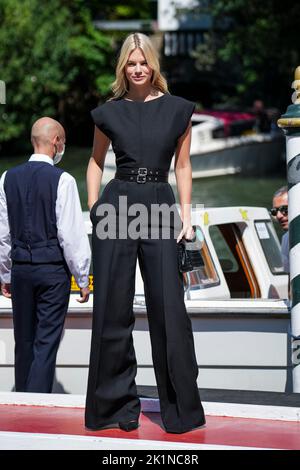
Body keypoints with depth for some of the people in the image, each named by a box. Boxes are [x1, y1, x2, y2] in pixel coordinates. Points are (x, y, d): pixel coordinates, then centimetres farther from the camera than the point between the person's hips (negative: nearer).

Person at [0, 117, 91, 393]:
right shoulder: (62, 180, -10)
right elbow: (71, 233, -11)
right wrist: (82, 278, -3)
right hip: (53, 270, -4)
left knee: (24, 342, 13)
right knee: (47, 342, -3)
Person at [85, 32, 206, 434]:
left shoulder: (178, 109, 5)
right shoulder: (109, 112, 8)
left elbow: (183, 166, 8)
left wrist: (186, 216, 1)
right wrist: (93, 209, 8)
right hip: (117, 205, 1)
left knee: (169, 307, -4)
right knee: (113, 308, 2)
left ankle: (182, 409, 5)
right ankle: (116, 404, 13)